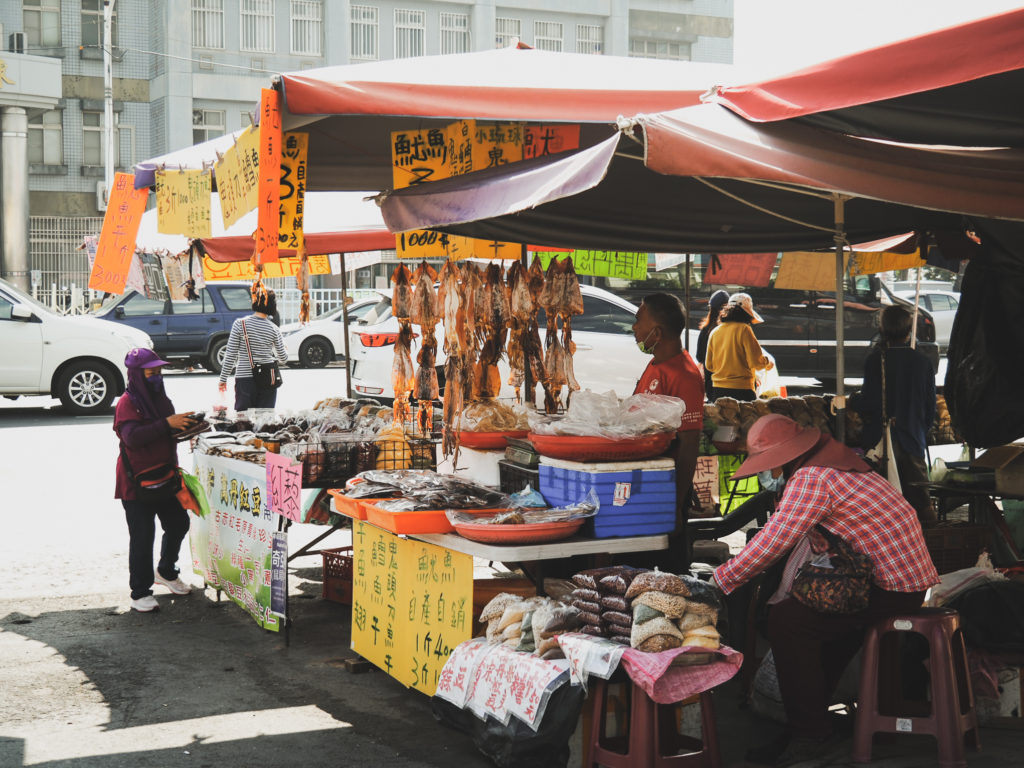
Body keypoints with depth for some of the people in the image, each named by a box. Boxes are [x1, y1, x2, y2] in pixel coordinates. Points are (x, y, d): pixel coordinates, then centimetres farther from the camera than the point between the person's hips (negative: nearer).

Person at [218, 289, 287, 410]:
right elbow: (283, 359, 7)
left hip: (245, 378, -1)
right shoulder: (274, 329, -1)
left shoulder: (240, 324, -5)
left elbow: (230, 355, -4)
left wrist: (223, 379, 3)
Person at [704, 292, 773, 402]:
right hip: (741, 390, -6)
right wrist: (768, 362, 9)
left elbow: (709, 365, 14)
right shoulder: (743, 329, -9)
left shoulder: (714, 332, 8)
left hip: (717, 389, 6)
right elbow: (756, 362, -11)